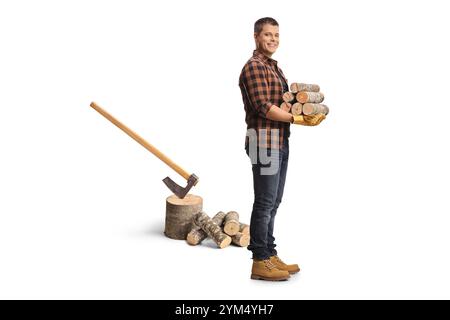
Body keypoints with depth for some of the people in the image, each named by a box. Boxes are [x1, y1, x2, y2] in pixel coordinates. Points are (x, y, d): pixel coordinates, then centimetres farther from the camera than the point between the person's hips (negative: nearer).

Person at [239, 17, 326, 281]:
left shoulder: (274, 67, 19)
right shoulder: (254, 66, -10)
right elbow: (263, 106, -20)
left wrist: (308, 114, 7)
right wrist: (297, 119, -20)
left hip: (280, 143, 10)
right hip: (264, 142, -10)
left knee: (273, 203, 13)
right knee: (264, 203, -4)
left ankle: (270, 255, 22)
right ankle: (260, 262, 5)